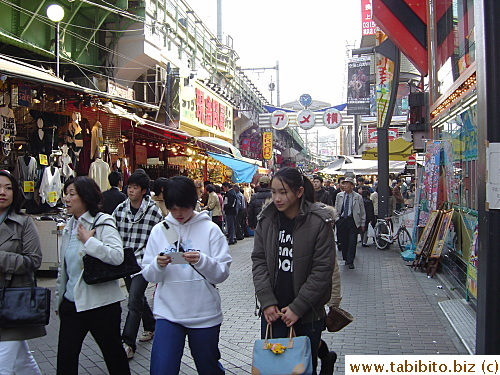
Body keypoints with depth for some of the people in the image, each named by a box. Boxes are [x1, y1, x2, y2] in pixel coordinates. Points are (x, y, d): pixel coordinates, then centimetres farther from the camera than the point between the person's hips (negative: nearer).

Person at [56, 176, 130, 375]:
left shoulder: (103, 222, -10)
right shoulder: (69, 227, 11)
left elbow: (117, 256, -27)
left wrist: (88, 241, -20)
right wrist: (59, 299, 20)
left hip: (100, 304, -6)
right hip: (72, 304, 7)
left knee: (114, 355, 10)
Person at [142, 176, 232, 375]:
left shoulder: (210, 229, -4)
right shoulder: (159, 230, 3)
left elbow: (222, 273, -9)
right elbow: (148, 275, 2)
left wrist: (202, 261, -26)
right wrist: (157, 265, -19)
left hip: (204, 314, -1)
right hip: (168, 313, 1)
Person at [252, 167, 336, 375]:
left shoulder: (319, 222, -12)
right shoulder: (266, 219, -1)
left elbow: (322, 269, -12)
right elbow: (258, 260, 2)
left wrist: (298, 307, -13)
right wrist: (267, 301, -7)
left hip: (307, 313, -3)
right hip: (272, 311, 3)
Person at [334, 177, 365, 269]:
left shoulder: (358, 197, 1)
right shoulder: (339, 195, 8)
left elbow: (362, 212, 7)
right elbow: (336, 209, 13)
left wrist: (362, 224, 6)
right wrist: (334, 220, 5)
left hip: (353, 221, -3)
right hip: (341, 220, 3)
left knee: (352, 241, -7)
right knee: (343, 241, 5)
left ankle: (350, 261, 0)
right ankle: (346, 259, 21)